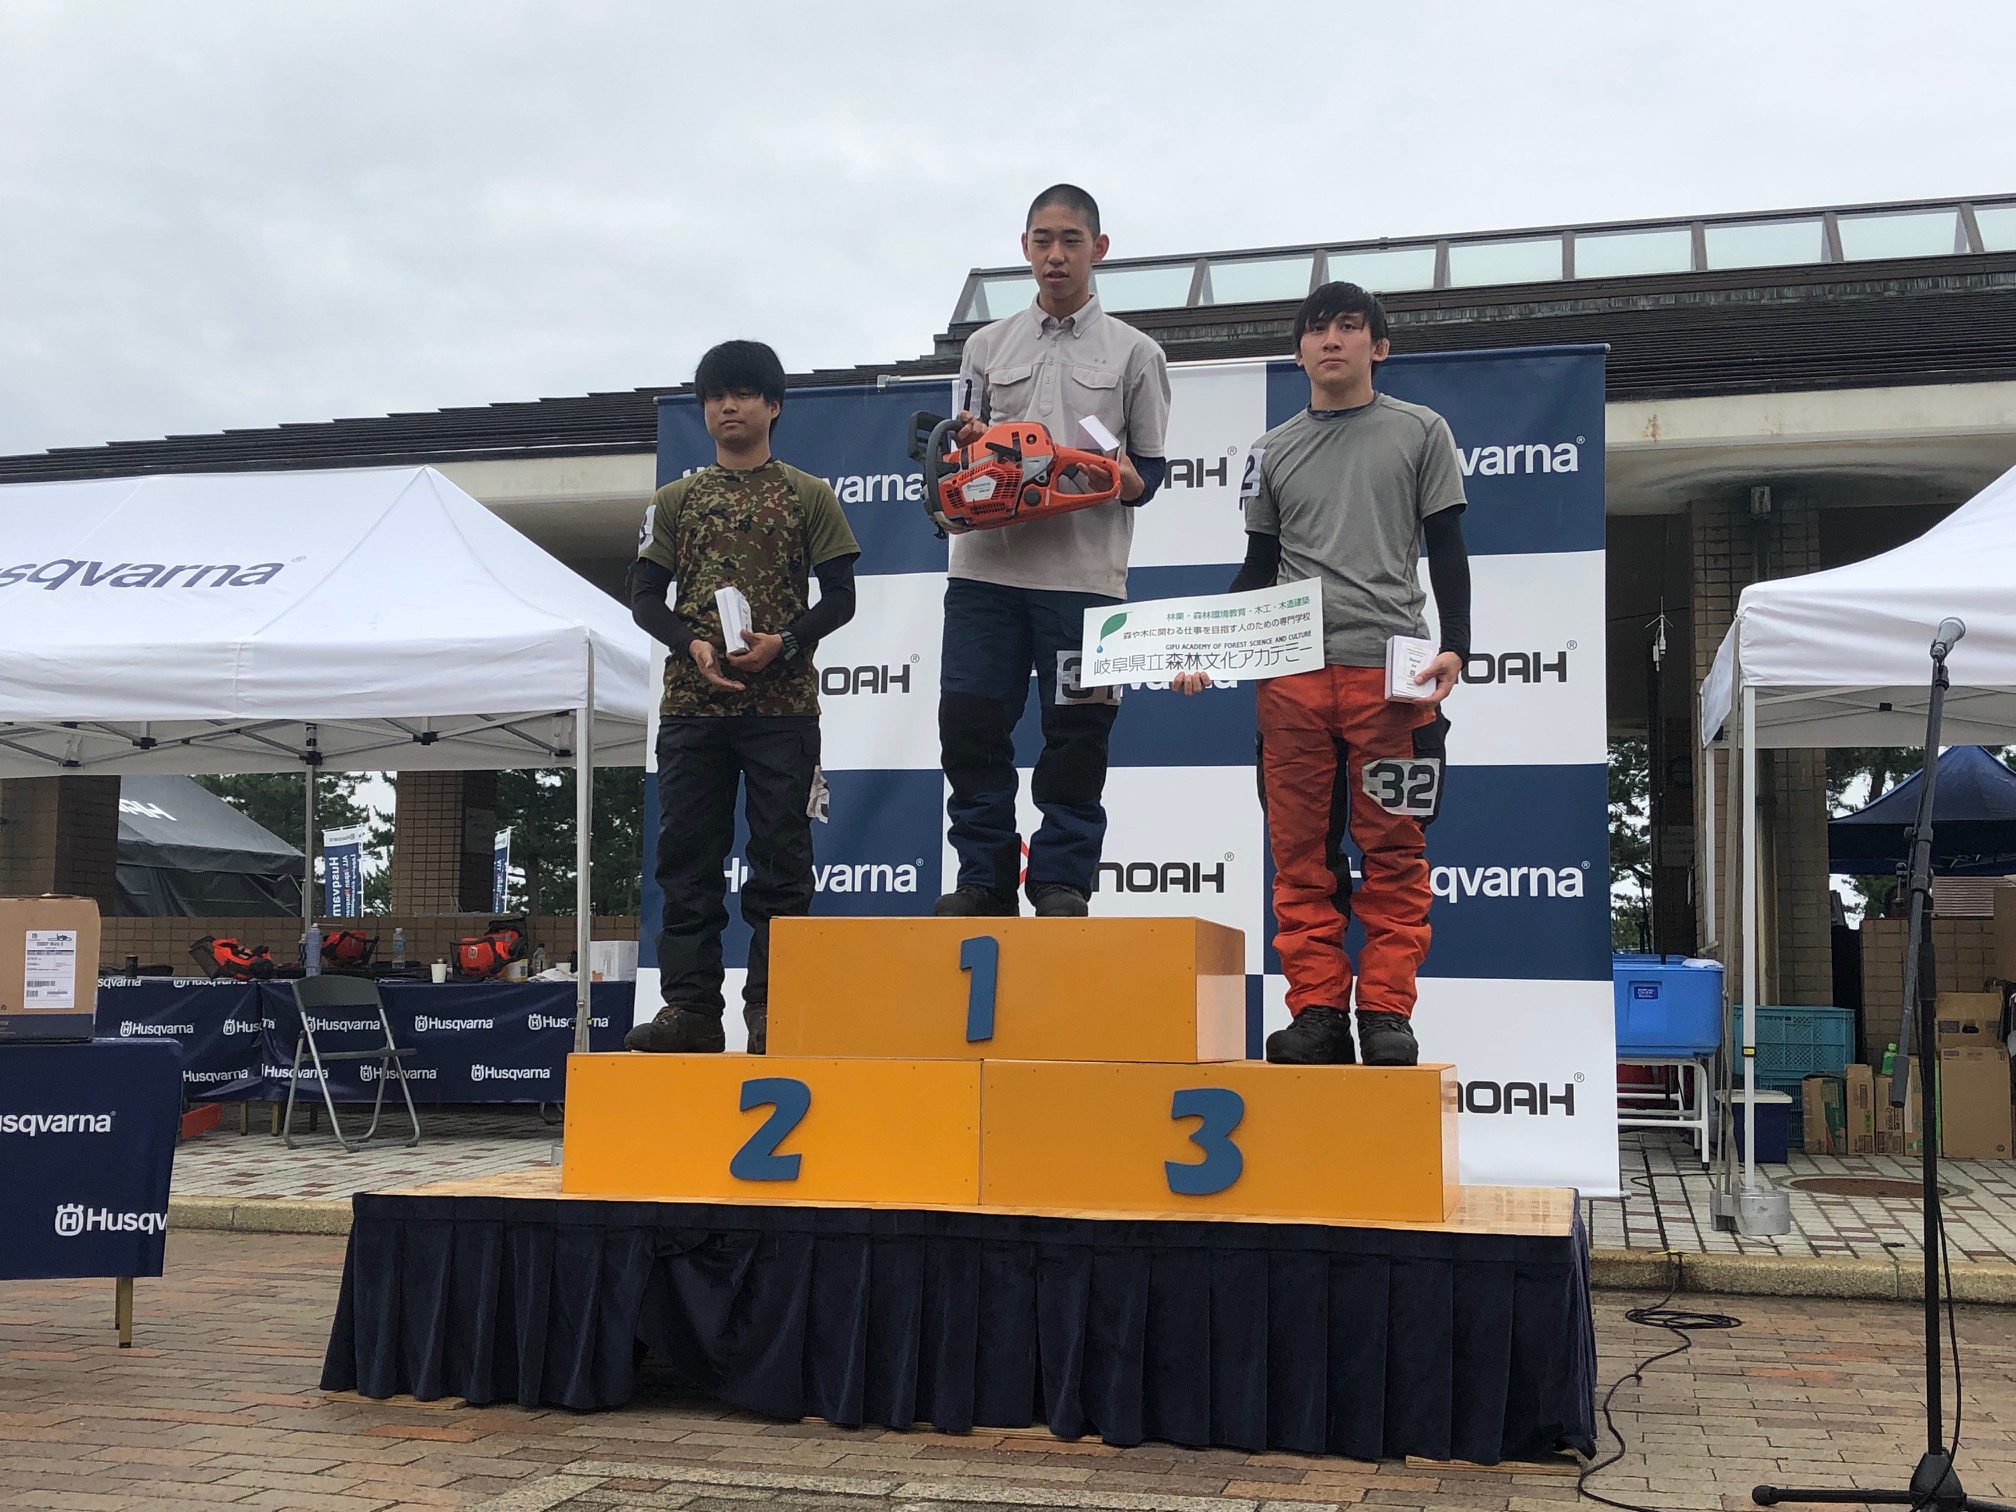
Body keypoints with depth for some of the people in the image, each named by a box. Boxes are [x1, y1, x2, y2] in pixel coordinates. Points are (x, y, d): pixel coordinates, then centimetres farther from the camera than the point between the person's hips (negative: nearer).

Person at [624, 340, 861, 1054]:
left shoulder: (808, 496, 7)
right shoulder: (676, 500, 13)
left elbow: (839, 595, 3)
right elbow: (644, 595, 9)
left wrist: (783, 643, -13)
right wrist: (693, 645, -9)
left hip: (782, 705, -2)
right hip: (691, 705, 2)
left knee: (780, 855, -1)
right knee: (687, 855, 1)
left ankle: (771, 1007, 5)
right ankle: (691, 1005, 6)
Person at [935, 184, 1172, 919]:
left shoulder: (1134, 353, 10)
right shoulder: (988, 346, 17)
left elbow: (1151, 473, 9)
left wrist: (1116, 477, -13)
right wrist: (966, 442, -4)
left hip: (1084, 573, -2)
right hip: (986, 564, 2)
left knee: (1075, 734, -1)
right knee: (970, 724, -1)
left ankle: (1062, 880, 7)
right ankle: (985, 878, 9)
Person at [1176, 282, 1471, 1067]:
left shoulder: (1421, 433, 10)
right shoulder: (1272, 451, 17)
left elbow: (1447, 552, 7)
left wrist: (1453, 646, -7)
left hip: (1390, 674, -2)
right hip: (1291, 675, 3)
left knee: (1393, 852, -3)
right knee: (1302, 852, 1)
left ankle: (1386, 1011, 2)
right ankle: (1316, 1011, 4)